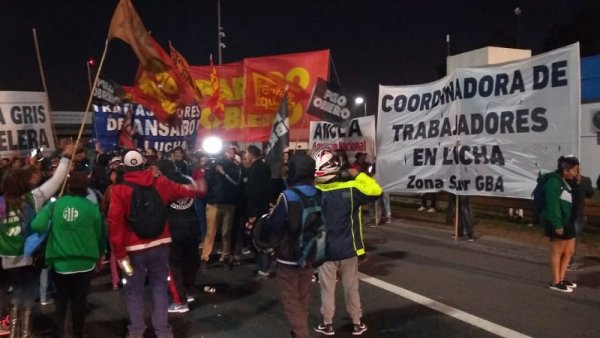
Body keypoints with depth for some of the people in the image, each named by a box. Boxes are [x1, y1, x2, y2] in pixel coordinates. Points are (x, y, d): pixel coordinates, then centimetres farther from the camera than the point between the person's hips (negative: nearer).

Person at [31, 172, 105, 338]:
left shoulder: (54, 205, -6)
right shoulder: (92, 207, -8)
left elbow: (37, 226, -17)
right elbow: (100, 235, -1)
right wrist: (99, 256, 16)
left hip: (59, 261, 1)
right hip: (84, 262, -1)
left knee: (61, 297, 20)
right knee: (79, 299, 13)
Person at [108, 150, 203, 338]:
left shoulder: (119, 190, -10)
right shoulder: (160, 183, 0)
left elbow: (115, 222, -16)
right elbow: (182, 190, 19)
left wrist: (119, 250, -9)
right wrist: (198, 190, 40)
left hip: (134, 248, -2)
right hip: (159, 244, 3)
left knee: (134, 289, 12)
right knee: (159, 285, 14)